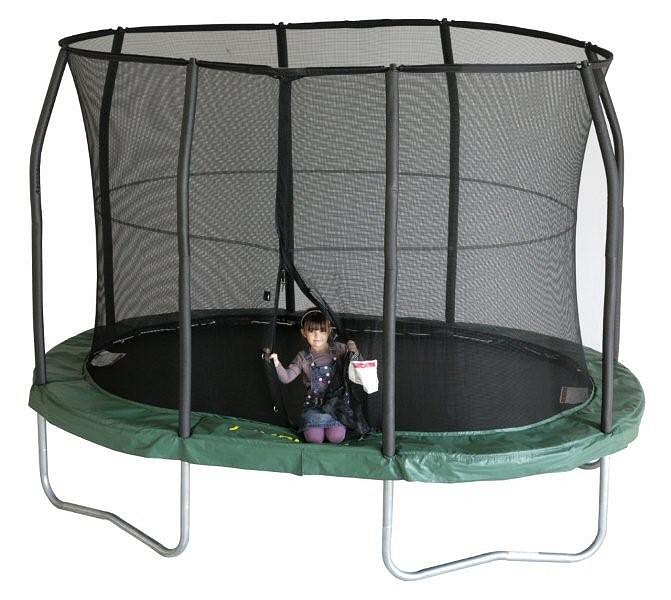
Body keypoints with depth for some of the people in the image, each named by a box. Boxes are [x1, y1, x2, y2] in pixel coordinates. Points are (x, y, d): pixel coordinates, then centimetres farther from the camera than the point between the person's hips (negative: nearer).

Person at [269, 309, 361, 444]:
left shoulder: (338, 349, 3)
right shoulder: (303, 358, 3)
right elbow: (286, 378, -4)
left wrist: (352, 347, -8)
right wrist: (277, 364, -22)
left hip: (337, 402, 0)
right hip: (314, 405, 0)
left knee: (336, 437, -22)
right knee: (314, 438, -22)